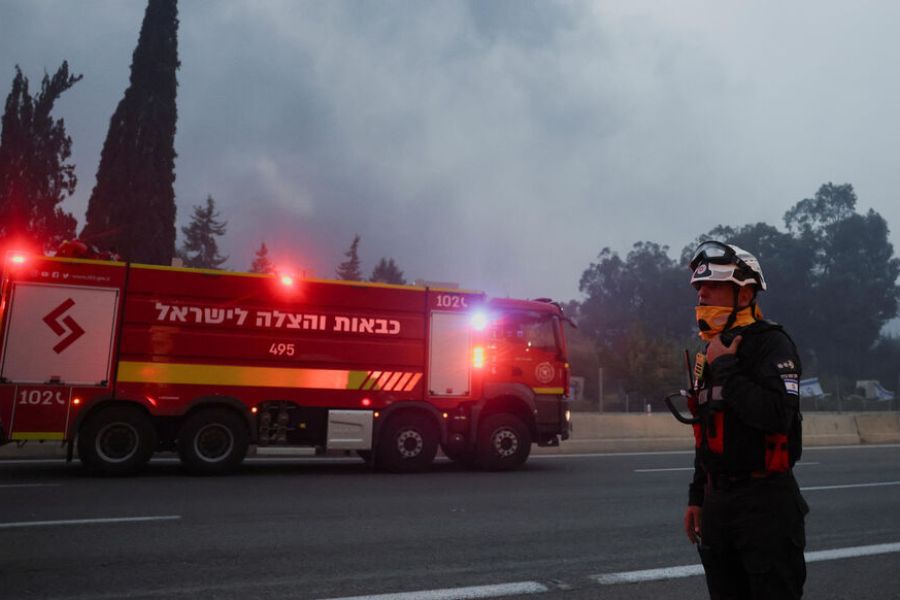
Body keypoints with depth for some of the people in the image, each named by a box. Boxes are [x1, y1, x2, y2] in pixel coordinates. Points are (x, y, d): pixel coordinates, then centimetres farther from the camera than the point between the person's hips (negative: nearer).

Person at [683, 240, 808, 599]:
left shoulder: (771, 343, -11)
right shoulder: (713, 351, 13)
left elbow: (778, 415, -28)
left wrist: (726, 368, -20)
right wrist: (697, 497, 18)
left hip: (765, 502, -8)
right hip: (718, 500, 8)